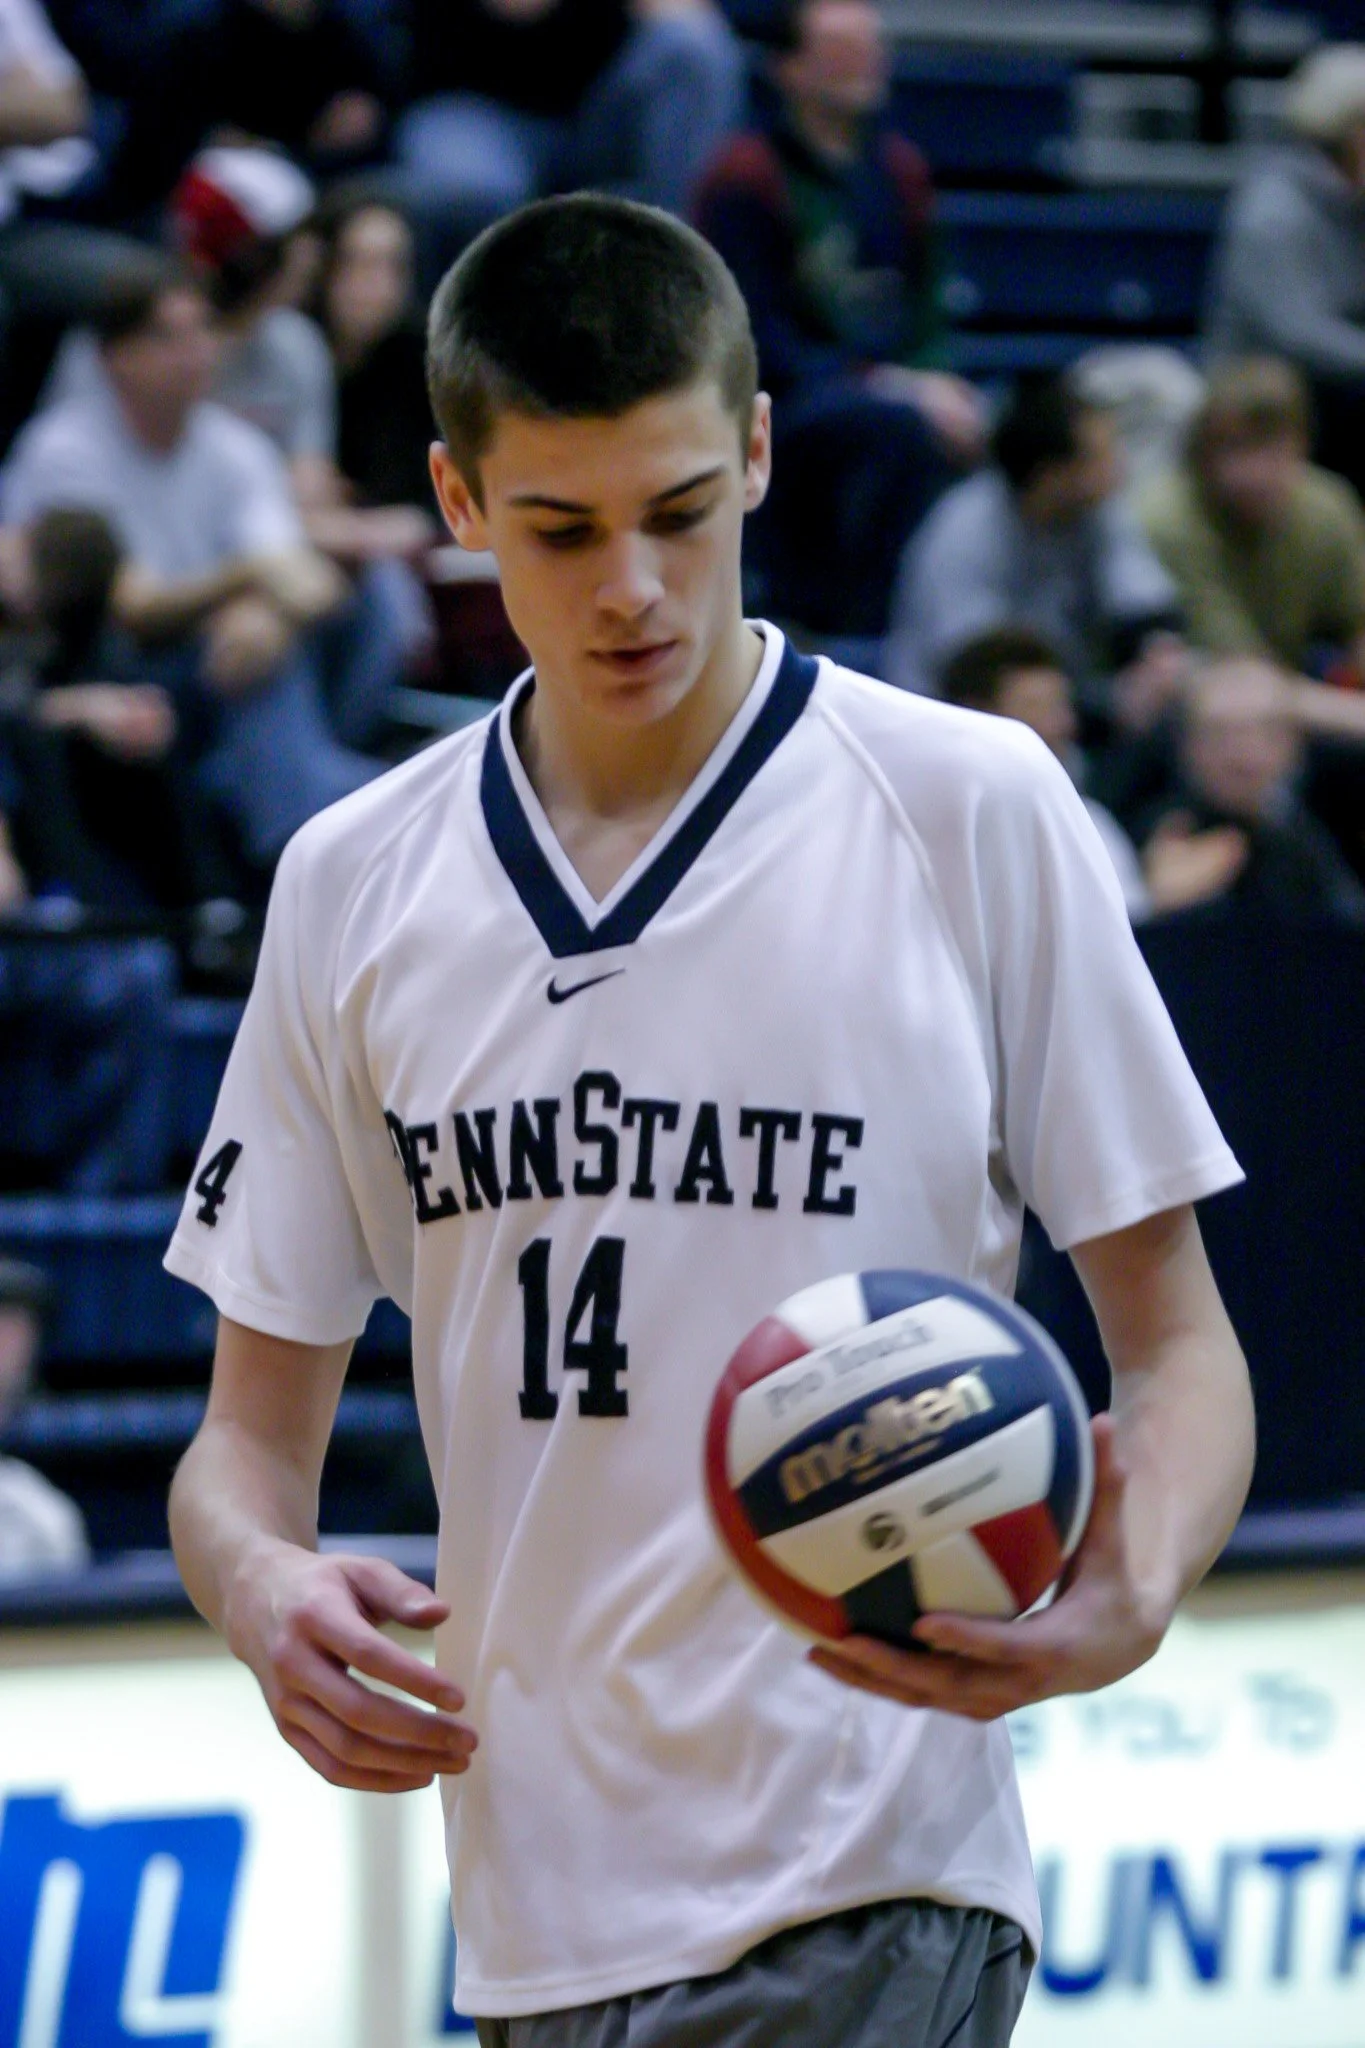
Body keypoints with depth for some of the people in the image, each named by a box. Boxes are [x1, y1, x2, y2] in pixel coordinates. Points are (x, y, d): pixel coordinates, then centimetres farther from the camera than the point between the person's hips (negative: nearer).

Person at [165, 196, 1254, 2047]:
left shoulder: (975, 812, -2)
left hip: (863, 1896, -5)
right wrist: (263, 1585, -11)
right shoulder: (354, 887, 9)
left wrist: (1129, 1598, -20)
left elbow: (1174, 1341, 1)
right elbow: (261, 1421, 12)